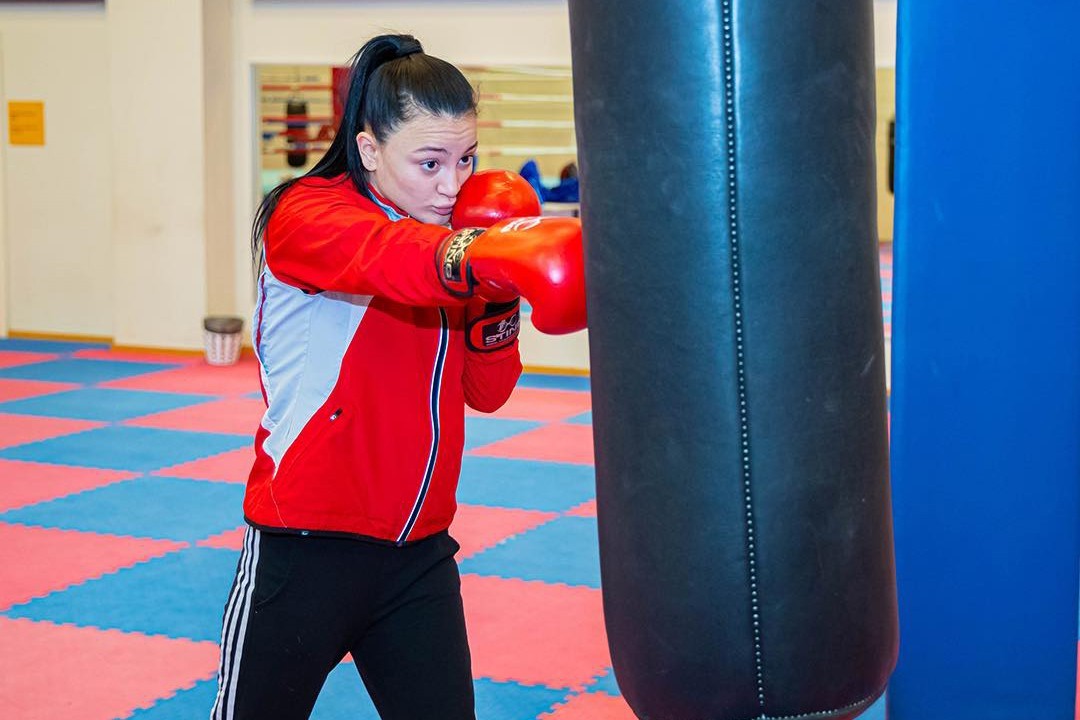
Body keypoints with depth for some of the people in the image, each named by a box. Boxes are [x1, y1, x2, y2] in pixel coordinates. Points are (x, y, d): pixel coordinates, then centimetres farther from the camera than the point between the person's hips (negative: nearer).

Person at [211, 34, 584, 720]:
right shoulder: (305, 214, -12)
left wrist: (497, 302, -13)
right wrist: (479, 255, -57)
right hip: (307, 552, -5)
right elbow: (381, 255, -37)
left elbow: (488, 392, 5)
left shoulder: (451, 230, 8)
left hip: (419, 553, 6)